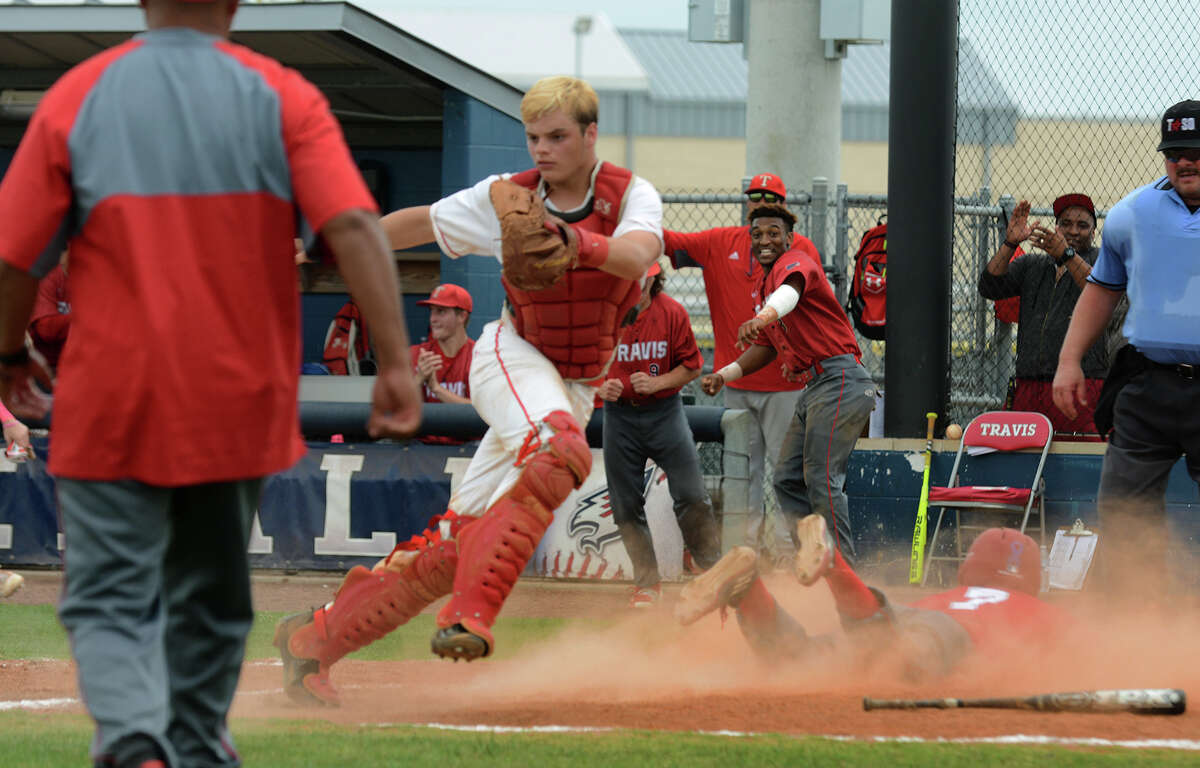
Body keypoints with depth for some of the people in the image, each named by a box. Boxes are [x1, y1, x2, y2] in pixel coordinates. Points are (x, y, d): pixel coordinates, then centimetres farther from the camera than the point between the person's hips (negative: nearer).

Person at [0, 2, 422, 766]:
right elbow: (354, 228, -16)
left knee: (110, 597, -1)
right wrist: (397, 362, -16)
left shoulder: (77, 99, -4)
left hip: (114, 401, -2)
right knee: (210, 595, 20)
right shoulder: (282, 99, -4)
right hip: (237, 401, 2)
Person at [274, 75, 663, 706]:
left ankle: (316, 637, 7)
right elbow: (421, 223, 11)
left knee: (457, 543, -3)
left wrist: (576, 241, -48)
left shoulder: (632, 196, -7)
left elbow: (637, 255, -30)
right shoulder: (507, 198, -5)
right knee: (559, 451, -37)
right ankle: (469, 614, -46)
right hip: (512, 357, -2)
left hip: (577, 387, 2)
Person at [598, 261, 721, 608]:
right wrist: (601, 387, -17)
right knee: (626, 504, 4)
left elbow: (691, 366, 0)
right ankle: (647, 582, 15)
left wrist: (657, 382, -17)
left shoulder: (672, 313, -7)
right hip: (619, 414, 1)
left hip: (664, 411, -1)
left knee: (692, 496, -7)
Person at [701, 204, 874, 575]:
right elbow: (767, 346, 30)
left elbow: (790, 292, -34)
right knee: (787, 479, 10)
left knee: (821, 479, -15)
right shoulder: (765, 286, 21)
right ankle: (808, 558, 13)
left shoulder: (795, 263, -9)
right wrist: (725, 374, 16)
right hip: (812, 389, 11)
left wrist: (763, 318, -55)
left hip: (840, 381, -11)